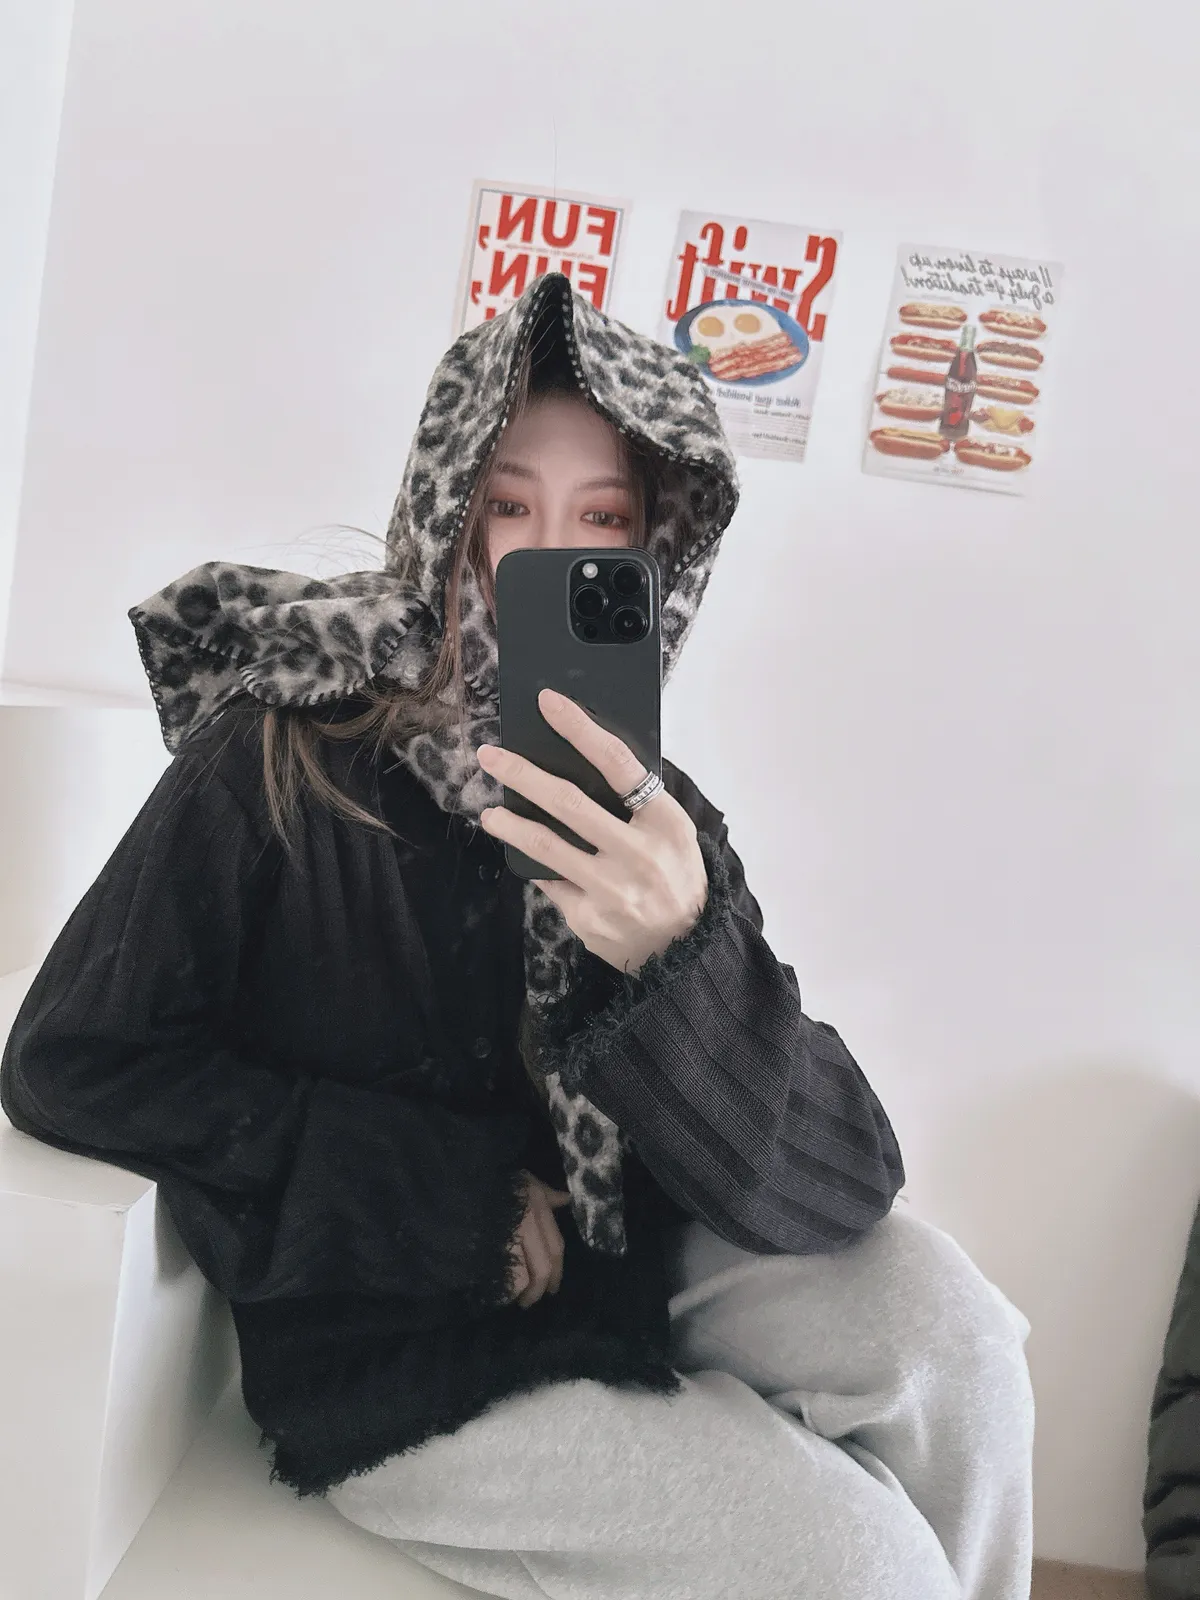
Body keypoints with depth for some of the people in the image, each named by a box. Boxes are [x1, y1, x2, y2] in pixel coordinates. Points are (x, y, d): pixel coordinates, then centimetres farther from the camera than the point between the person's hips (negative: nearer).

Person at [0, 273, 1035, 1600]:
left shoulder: (657, 816, -9)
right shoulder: (279, 759, -17)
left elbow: (841, 1189, -15)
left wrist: (675, 958, -37)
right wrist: (460, 1194, -17)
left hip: (611, 1267, 4)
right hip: (388, 1353, -3)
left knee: (936, 1313, -16)